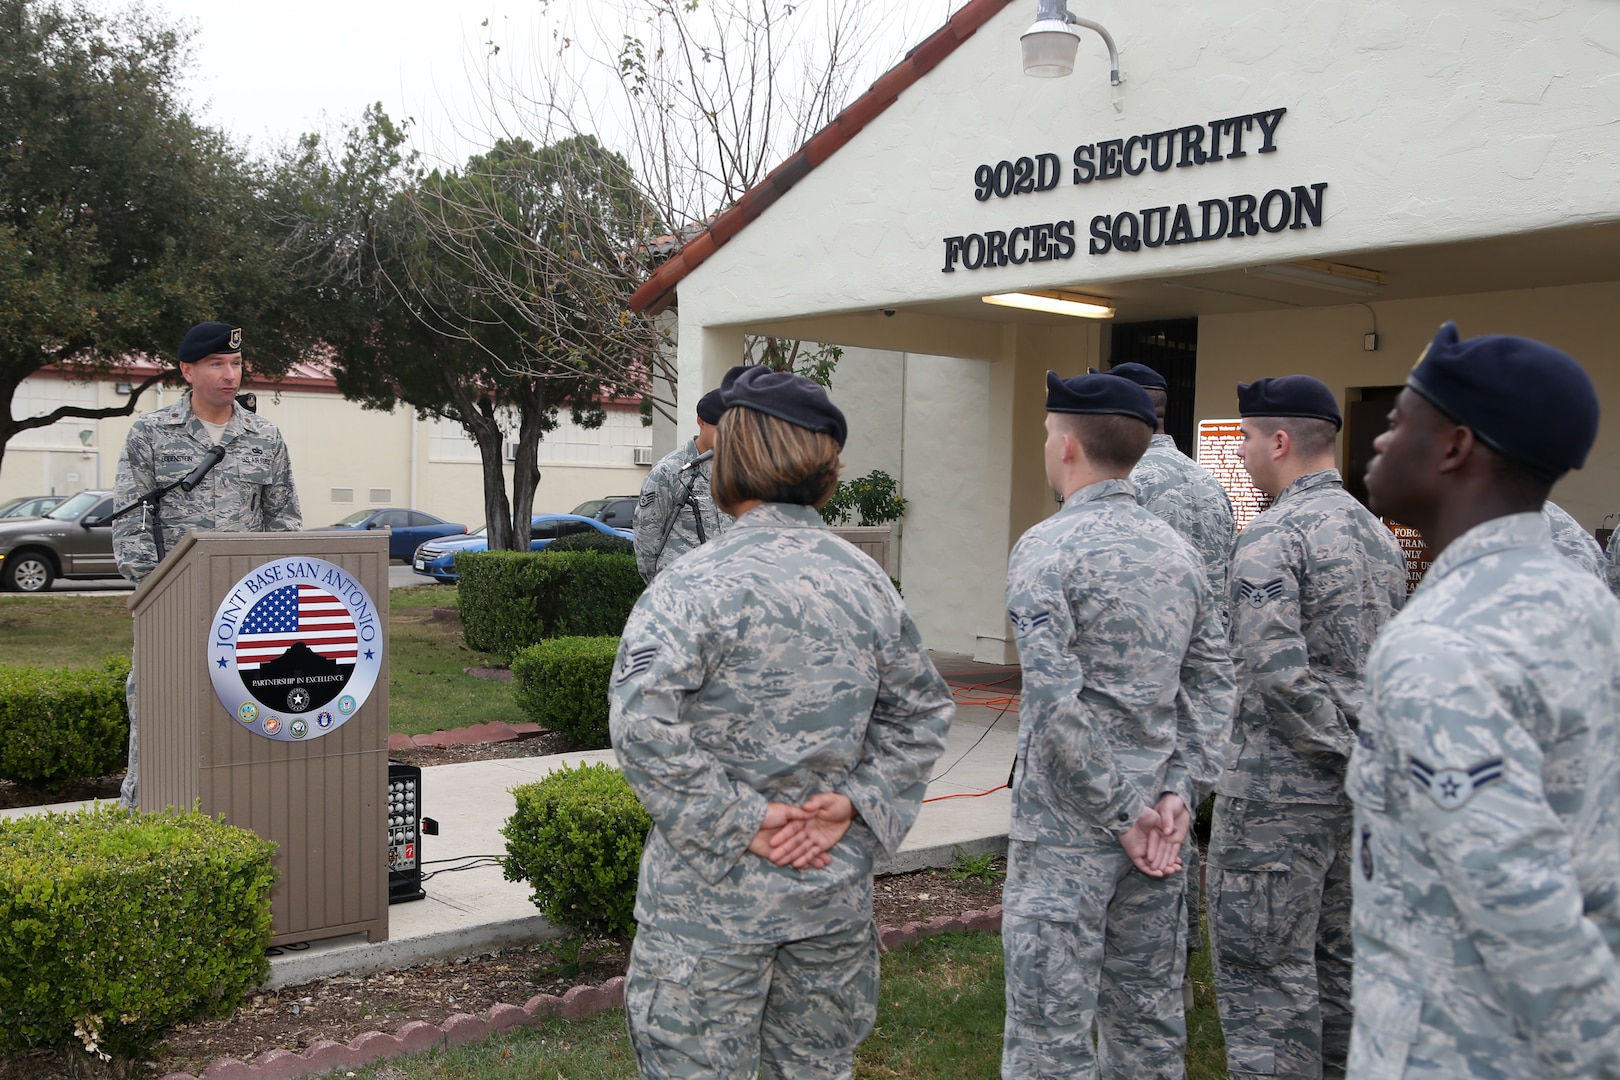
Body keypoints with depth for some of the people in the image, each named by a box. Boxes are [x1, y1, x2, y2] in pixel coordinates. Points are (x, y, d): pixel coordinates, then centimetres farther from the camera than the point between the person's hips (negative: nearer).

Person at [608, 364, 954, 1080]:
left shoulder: (692, 584, -15)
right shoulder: (868, 583, 2)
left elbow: (641, 725, -24)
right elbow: (922, 713, 6)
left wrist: (738, 819, -17)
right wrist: (855, 804, -2)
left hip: (715, 899, -5)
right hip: (835, 896, 5)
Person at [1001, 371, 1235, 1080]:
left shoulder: (1046, 549, -13)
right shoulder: (1179, 552, 8)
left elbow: (1057, 704, -21)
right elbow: (1212, 683, 6)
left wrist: (1121, 814, -13)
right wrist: (1178, 794, 1)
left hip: (1065, 831, -7)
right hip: (1155, 823, 7)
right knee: (1148, 1015, 17)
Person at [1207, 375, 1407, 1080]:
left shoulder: (1272, 536, -15)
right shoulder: (1377, 534, 12)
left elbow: (1276, 670, -24)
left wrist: (1342, 748, -14)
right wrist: (1373, 753, 14)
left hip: (1279, 790, -9)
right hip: (1355, 788, 9)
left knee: (1265, 970, 0)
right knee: (1335, 958, 18)